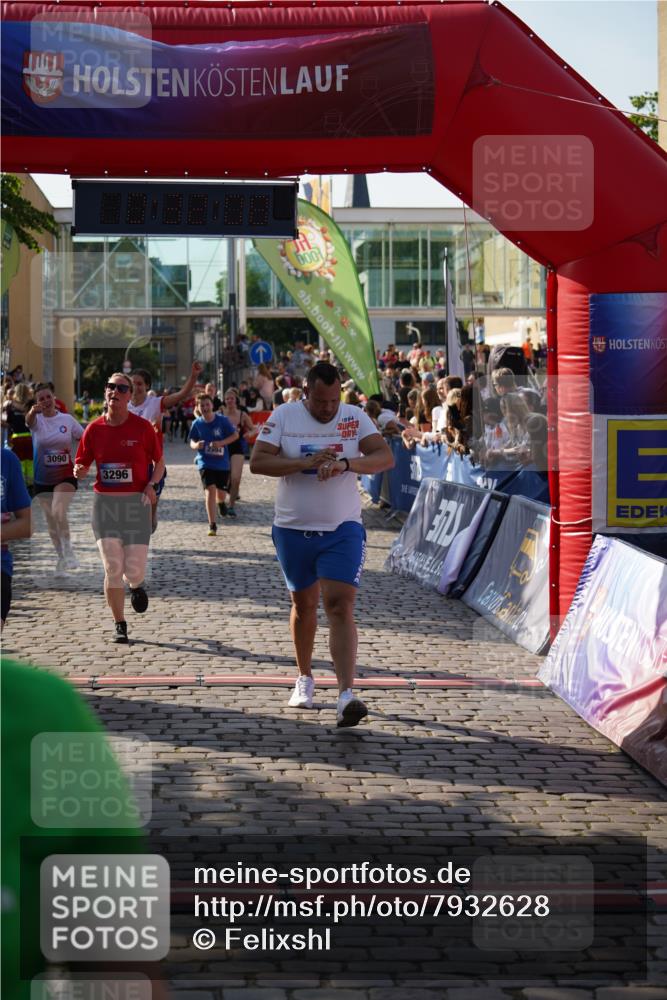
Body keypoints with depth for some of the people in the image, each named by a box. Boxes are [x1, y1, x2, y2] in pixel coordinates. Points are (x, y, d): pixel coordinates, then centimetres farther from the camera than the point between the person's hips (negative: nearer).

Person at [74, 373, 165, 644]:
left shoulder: (143, 427, -2)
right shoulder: (94, 429, 2)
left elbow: (159, 461, 7)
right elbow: (82, 466, 8)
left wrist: (151, 484, -10)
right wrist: (79, 471, -15)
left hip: (136, 503, -1)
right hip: (104, 502, 1)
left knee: (134, 570, -6)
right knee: (112, 568, -3)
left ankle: (136, 585, 34)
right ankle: (119, 625, 11)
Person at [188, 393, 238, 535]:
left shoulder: (222, 420, -10)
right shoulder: (197, 424, -4)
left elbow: (235, 435, -3)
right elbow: (192, 441, 6)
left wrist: (221, 443, -18)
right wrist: (196, 445, -19)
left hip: (222, 462, 0)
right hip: (205, 463, 0)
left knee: (221, 492, 10)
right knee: (210, 490, -15)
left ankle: (221, 503, 51)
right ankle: (212, 525, -9)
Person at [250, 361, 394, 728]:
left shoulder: (355, 418, -2)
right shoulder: (283, 416, -3)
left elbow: (386, 457, -12)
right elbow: (257, 462, -12)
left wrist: (346, 463, -29)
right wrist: (306, 463, -22)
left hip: (343, 529, -1)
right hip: (293, 529, 2)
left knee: (340, 607, -14)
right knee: (303, 604, 16)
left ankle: (346, 695, -23)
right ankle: (304, 678, 36)